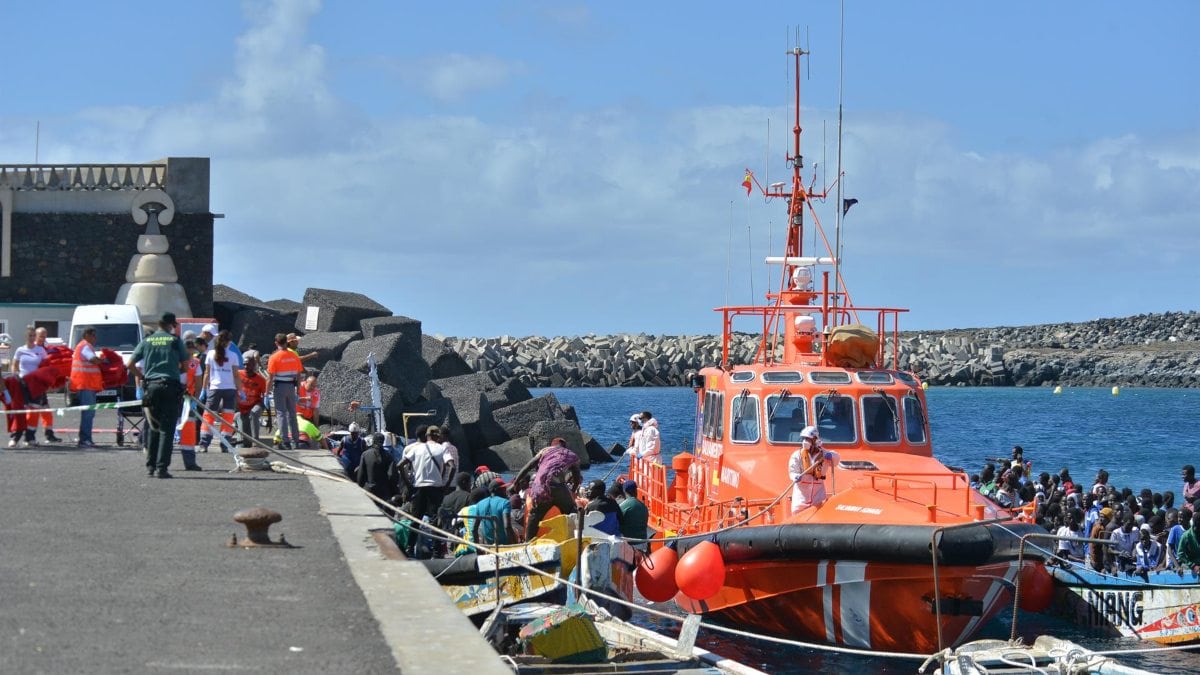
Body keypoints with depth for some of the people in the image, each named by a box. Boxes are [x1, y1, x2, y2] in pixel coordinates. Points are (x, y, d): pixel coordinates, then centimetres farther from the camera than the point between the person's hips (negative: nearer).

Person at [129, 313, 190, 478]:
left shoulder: (146, 341, 9)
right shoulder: (175, 340, 2)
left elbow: (131, 363, 7)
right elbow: (186, 362, 3)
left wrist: (140, 377, 20)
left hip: (151, 385, 3)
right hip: (170, 386, -3)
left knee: (154, 427, 15)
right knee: (167, 429, -3)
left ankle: (150, 465, 15)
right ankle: (162, 467, -10)